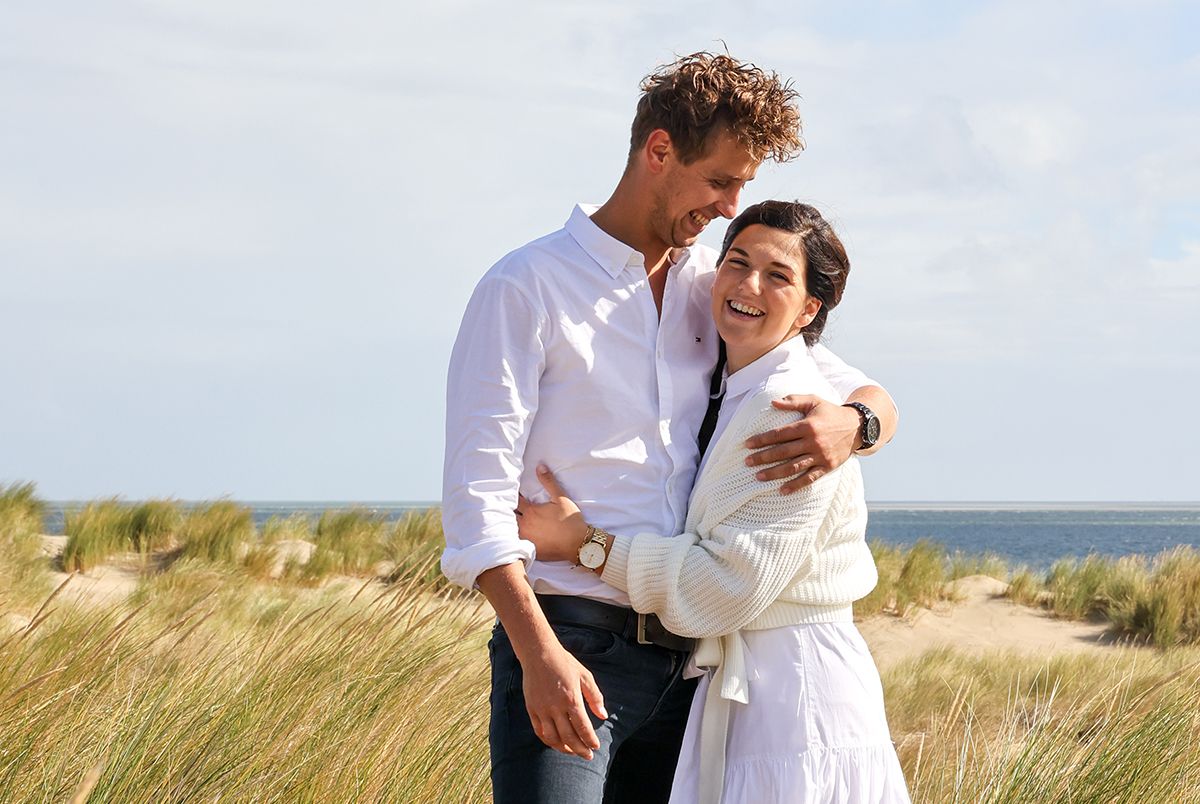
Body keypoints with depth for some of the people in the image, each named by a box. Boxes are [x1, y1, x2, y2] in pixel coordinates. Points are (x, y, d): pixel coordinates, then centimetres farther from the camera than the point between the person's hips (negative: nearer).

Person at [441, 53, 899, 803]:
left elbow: (872, 396, 20)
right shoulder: (527, 288, -2)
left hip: (686, 656, 6)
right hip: (568, 642, -6)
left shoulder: (716, 291, 15)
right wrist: (538, 652, -20)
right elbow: (477, 492, -9)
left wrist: (853, 425, -6)